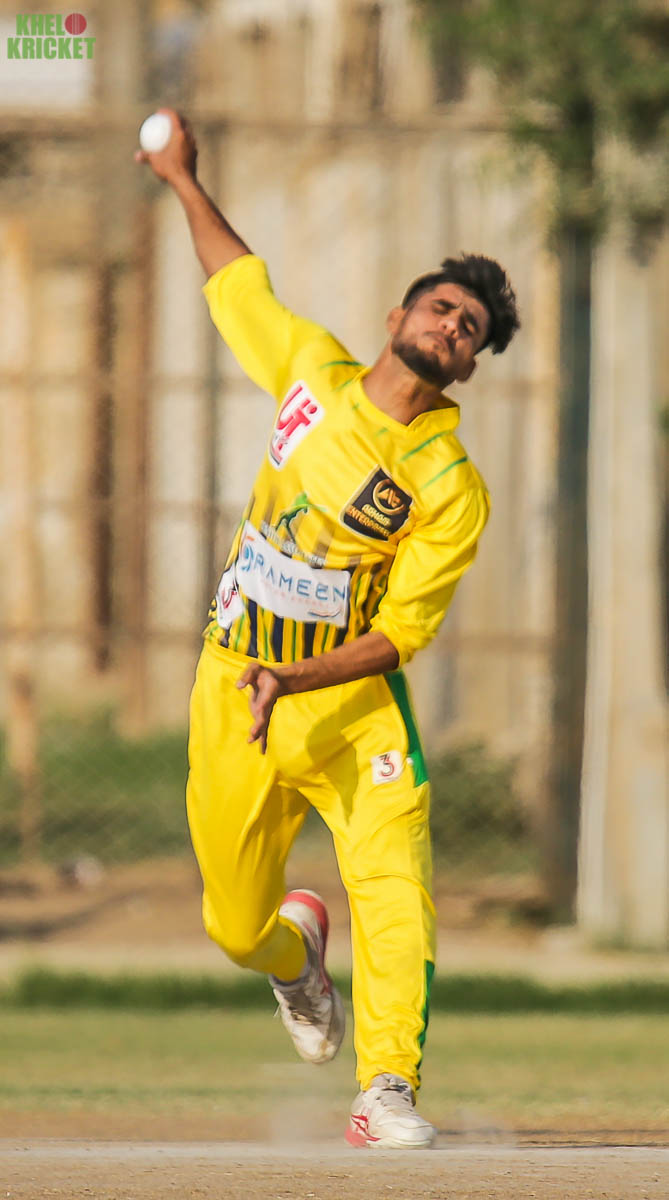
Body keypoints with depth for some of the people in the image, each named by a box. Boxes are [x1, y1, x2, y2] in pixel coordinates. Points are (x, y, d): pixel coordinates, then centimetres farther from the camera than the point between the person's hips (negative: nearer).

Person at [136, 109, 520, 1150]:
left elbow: (398, 634, -14)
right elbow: (239, 283, 20)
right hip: (233, 699, 3)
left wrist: (294, 683, -27)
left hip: (352, 705, -3)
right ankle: (295, 947, 45)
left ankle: (389, 1092, -25)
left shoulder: (453, 490, -13)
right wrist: (184, 181, 24)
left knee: (395, 891, -24)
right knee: (237, 927, 9)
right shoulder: (314, 369, 1)